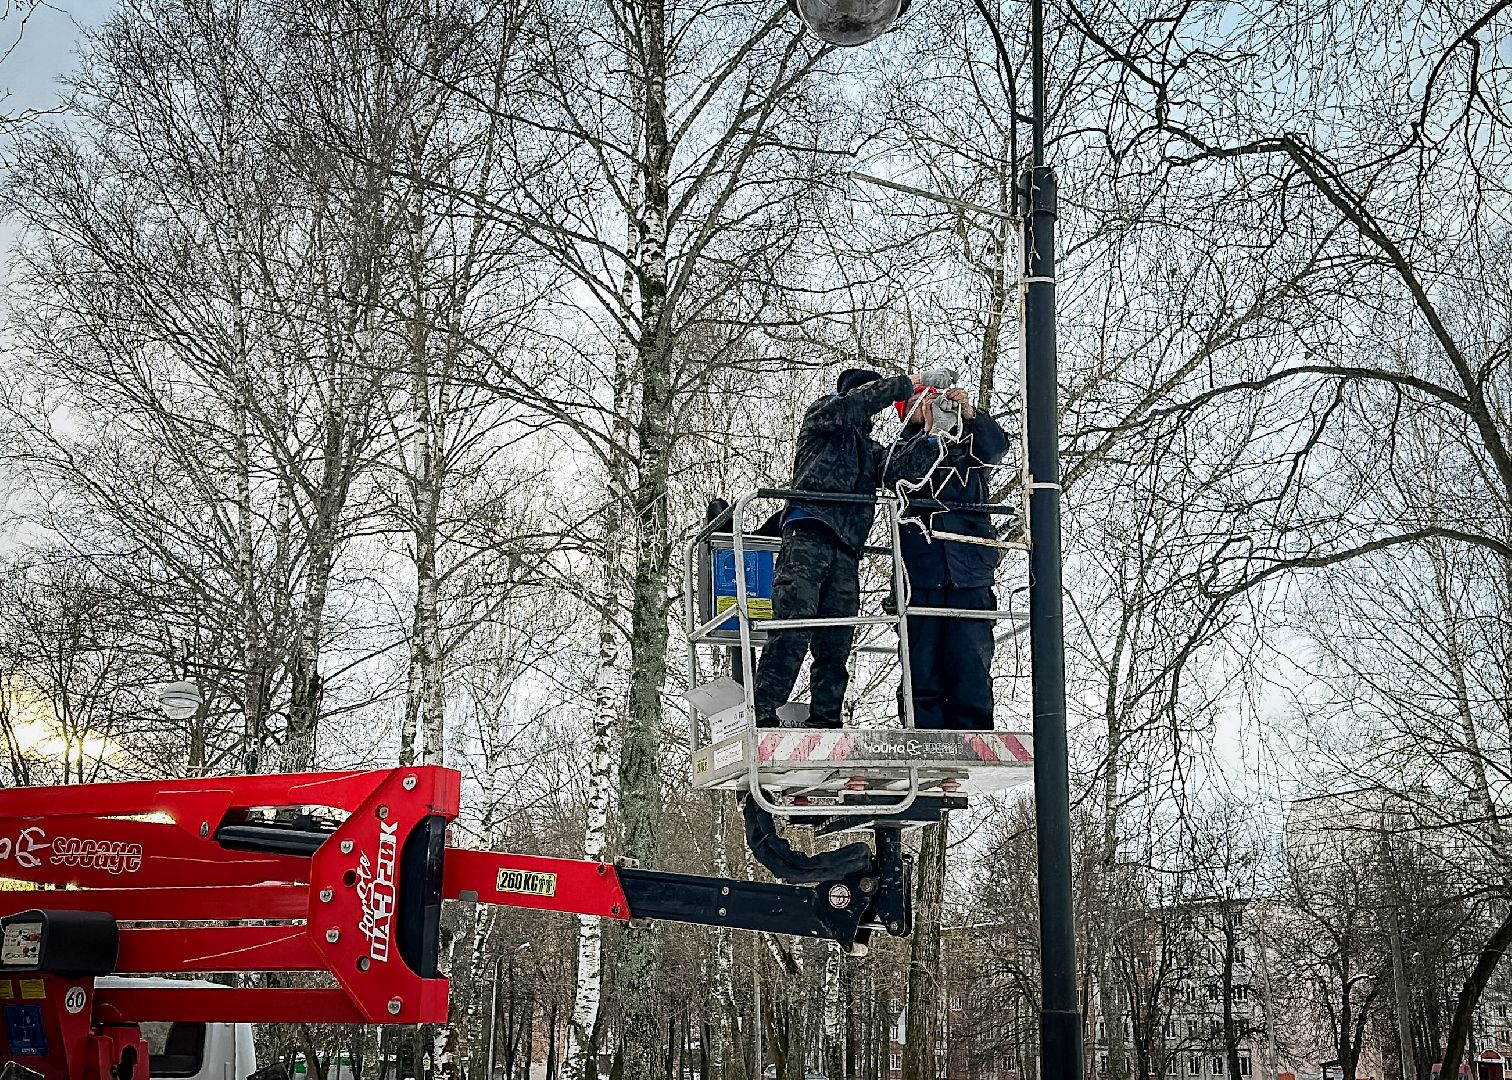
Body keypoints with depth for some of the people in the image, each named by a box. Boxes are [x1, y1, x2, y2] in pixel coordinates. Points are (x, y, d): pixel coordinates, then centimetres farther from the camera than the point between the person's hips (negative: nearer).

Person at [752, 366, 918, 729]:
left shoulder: (870, 449, 35)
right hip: (809, 533, -7)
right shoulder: (822, 414, 17)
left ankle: (824, 720, -3)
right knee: (794, 628, -20)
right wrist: (903, 385, 3)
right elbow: (854, 403, -4)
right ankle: (763, 714, -24)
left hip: (846, 552, 7)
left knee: (836, 645, -2)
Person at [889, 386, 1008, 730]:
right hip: (921, 577, 0)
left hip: (970, 575, 1)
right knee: (923, 671, -4)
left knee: (972, 666, -8)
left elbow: (997, 446, 2)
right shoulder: (900, 454, 19)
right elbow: (902, 474, -4)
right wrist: (927, 431, -12)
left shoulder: (965, 450, 22)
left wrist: (970, 415, -13)